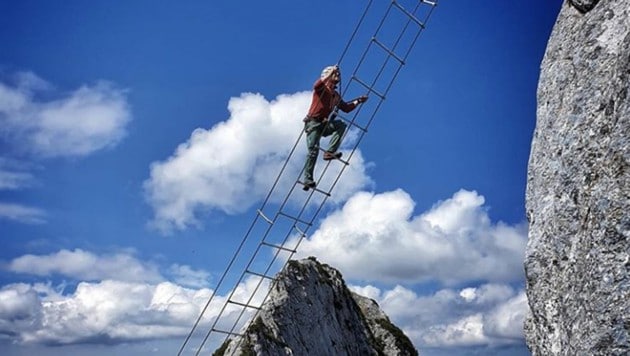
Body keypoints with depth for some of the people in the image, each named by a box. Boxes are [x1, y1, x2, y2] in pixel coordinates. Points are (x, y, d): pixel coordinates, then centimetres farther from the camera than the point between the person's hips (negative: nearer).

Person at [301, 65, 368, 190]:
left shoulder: (336, 95, 19)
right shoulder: (321, 88, 0)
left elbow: (346, 108, 24)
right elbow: (316, 85, -26)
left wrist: (358, 101, 13)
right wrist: (331, 72, -26)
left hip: (324, 124, 6)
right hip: (313, 122, -6)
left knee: (341, 125, -21)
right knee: (313, 149, -18)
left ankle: (329, 152, -26)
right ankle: (307, 179, -16)